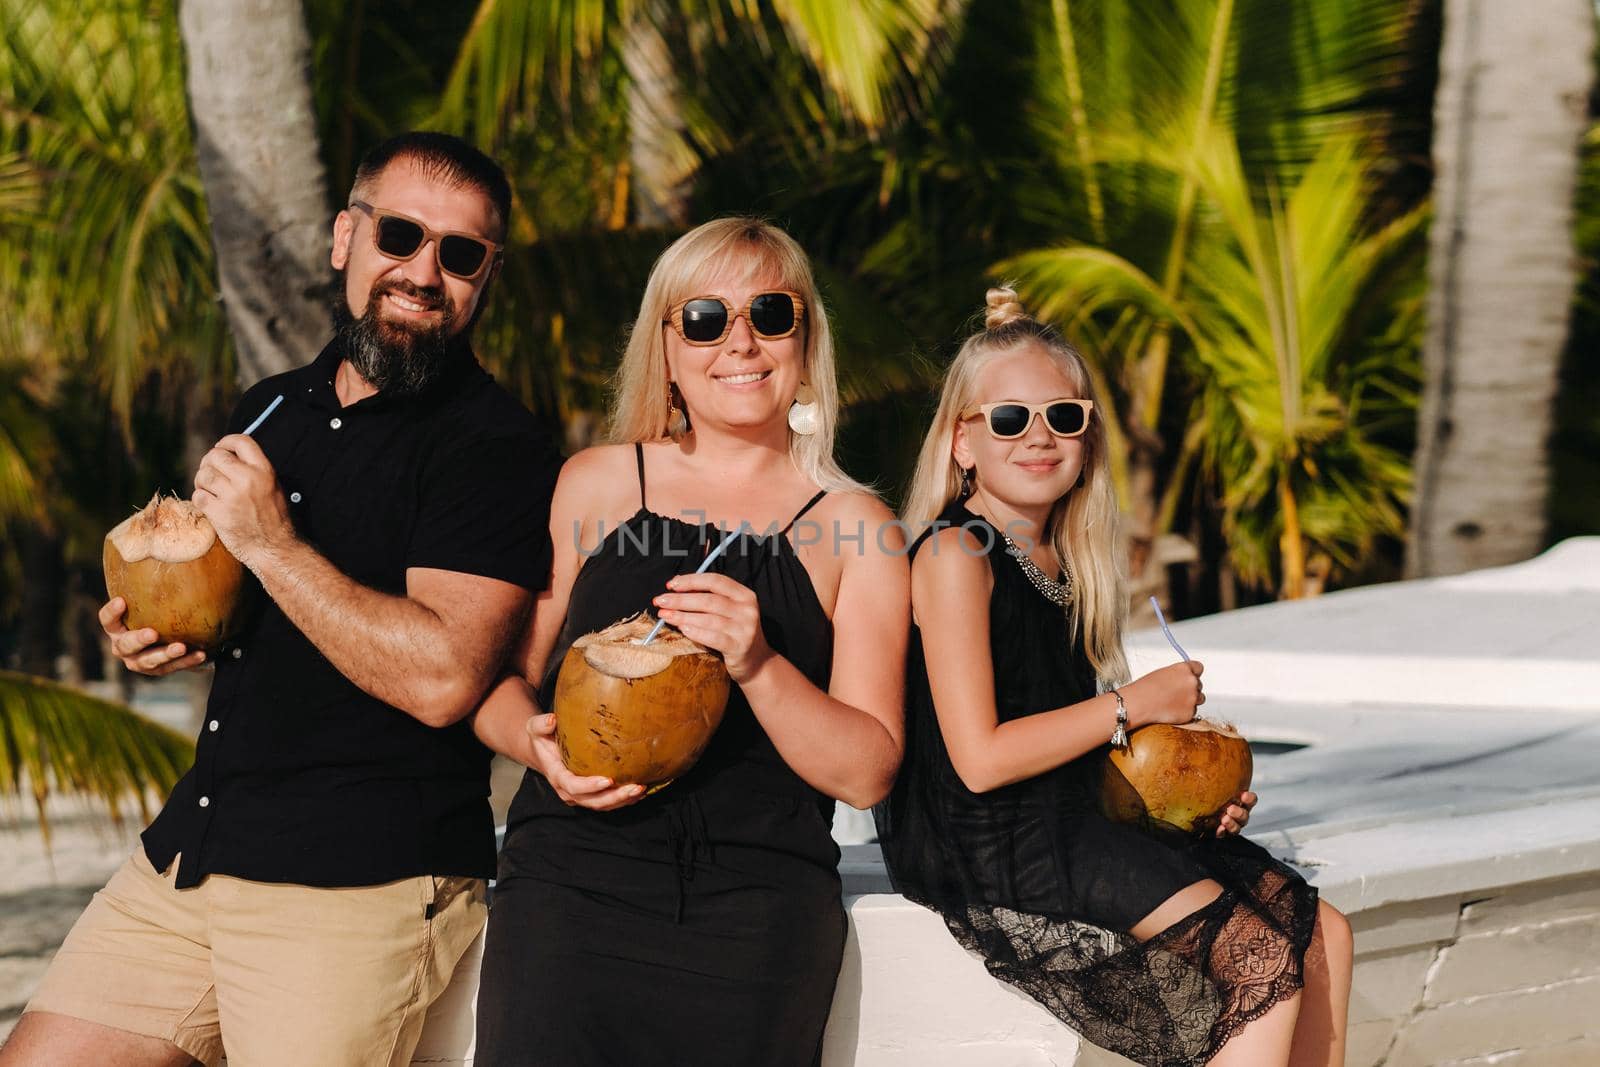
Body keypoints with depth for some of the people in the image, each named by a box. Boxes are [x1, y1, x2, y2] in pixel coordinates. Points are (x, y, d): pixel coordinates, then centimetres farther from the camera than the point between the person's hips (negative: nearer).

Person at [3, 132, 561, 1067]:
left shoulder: (496, 447, -10)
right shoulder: (272, 411, 15)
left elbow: (443, 678, -22)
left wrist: (273, 545, -16)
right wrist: (163, 634, 6)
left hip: (359, 887, -7)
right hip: (185, 855, 7)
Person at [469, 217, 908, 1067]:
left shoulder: (852, 528, 7)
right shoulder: (595, 483, 11)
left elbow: (867, 772, 1)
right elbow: (498, 678, 14)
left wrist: (757, 665, -15)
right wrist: (536, 740, -8)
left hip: (757, 918, -1)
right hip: (568, 880, 1)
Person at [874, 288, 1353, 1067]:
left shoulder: (1060, 559, 14)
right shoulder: (954, 555, -12)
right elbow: (980, 759, -19)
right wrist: (1134, 704, -12)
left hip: (1078, 820, 9)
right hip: (991, 843, -9)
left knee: (1320, 932, 3)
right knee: (1264, 962, -17)